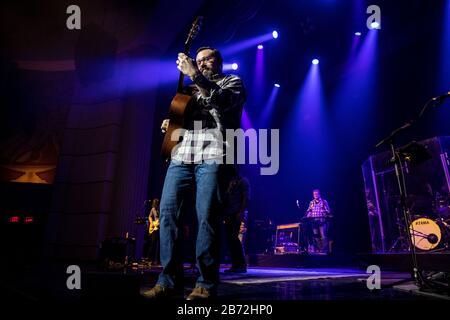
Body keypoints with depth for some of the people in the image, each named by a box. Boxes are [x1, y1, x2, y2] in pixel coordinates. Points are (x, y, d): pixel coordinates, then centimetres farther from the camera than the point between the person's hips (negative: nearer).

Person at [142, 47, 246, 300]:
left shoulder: (232, 82, 17)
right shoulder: (191, 89, 34)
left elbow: (223, 101, -6)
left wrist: (194, 75, -10)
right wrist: (170, 124, 12)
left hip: (212, 156, -5)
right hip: (181, 155, 6)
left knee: (207, 217, -13)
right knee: (167, 210, -6)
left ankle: (206, 285, -3)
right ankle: (169, 281, 1)